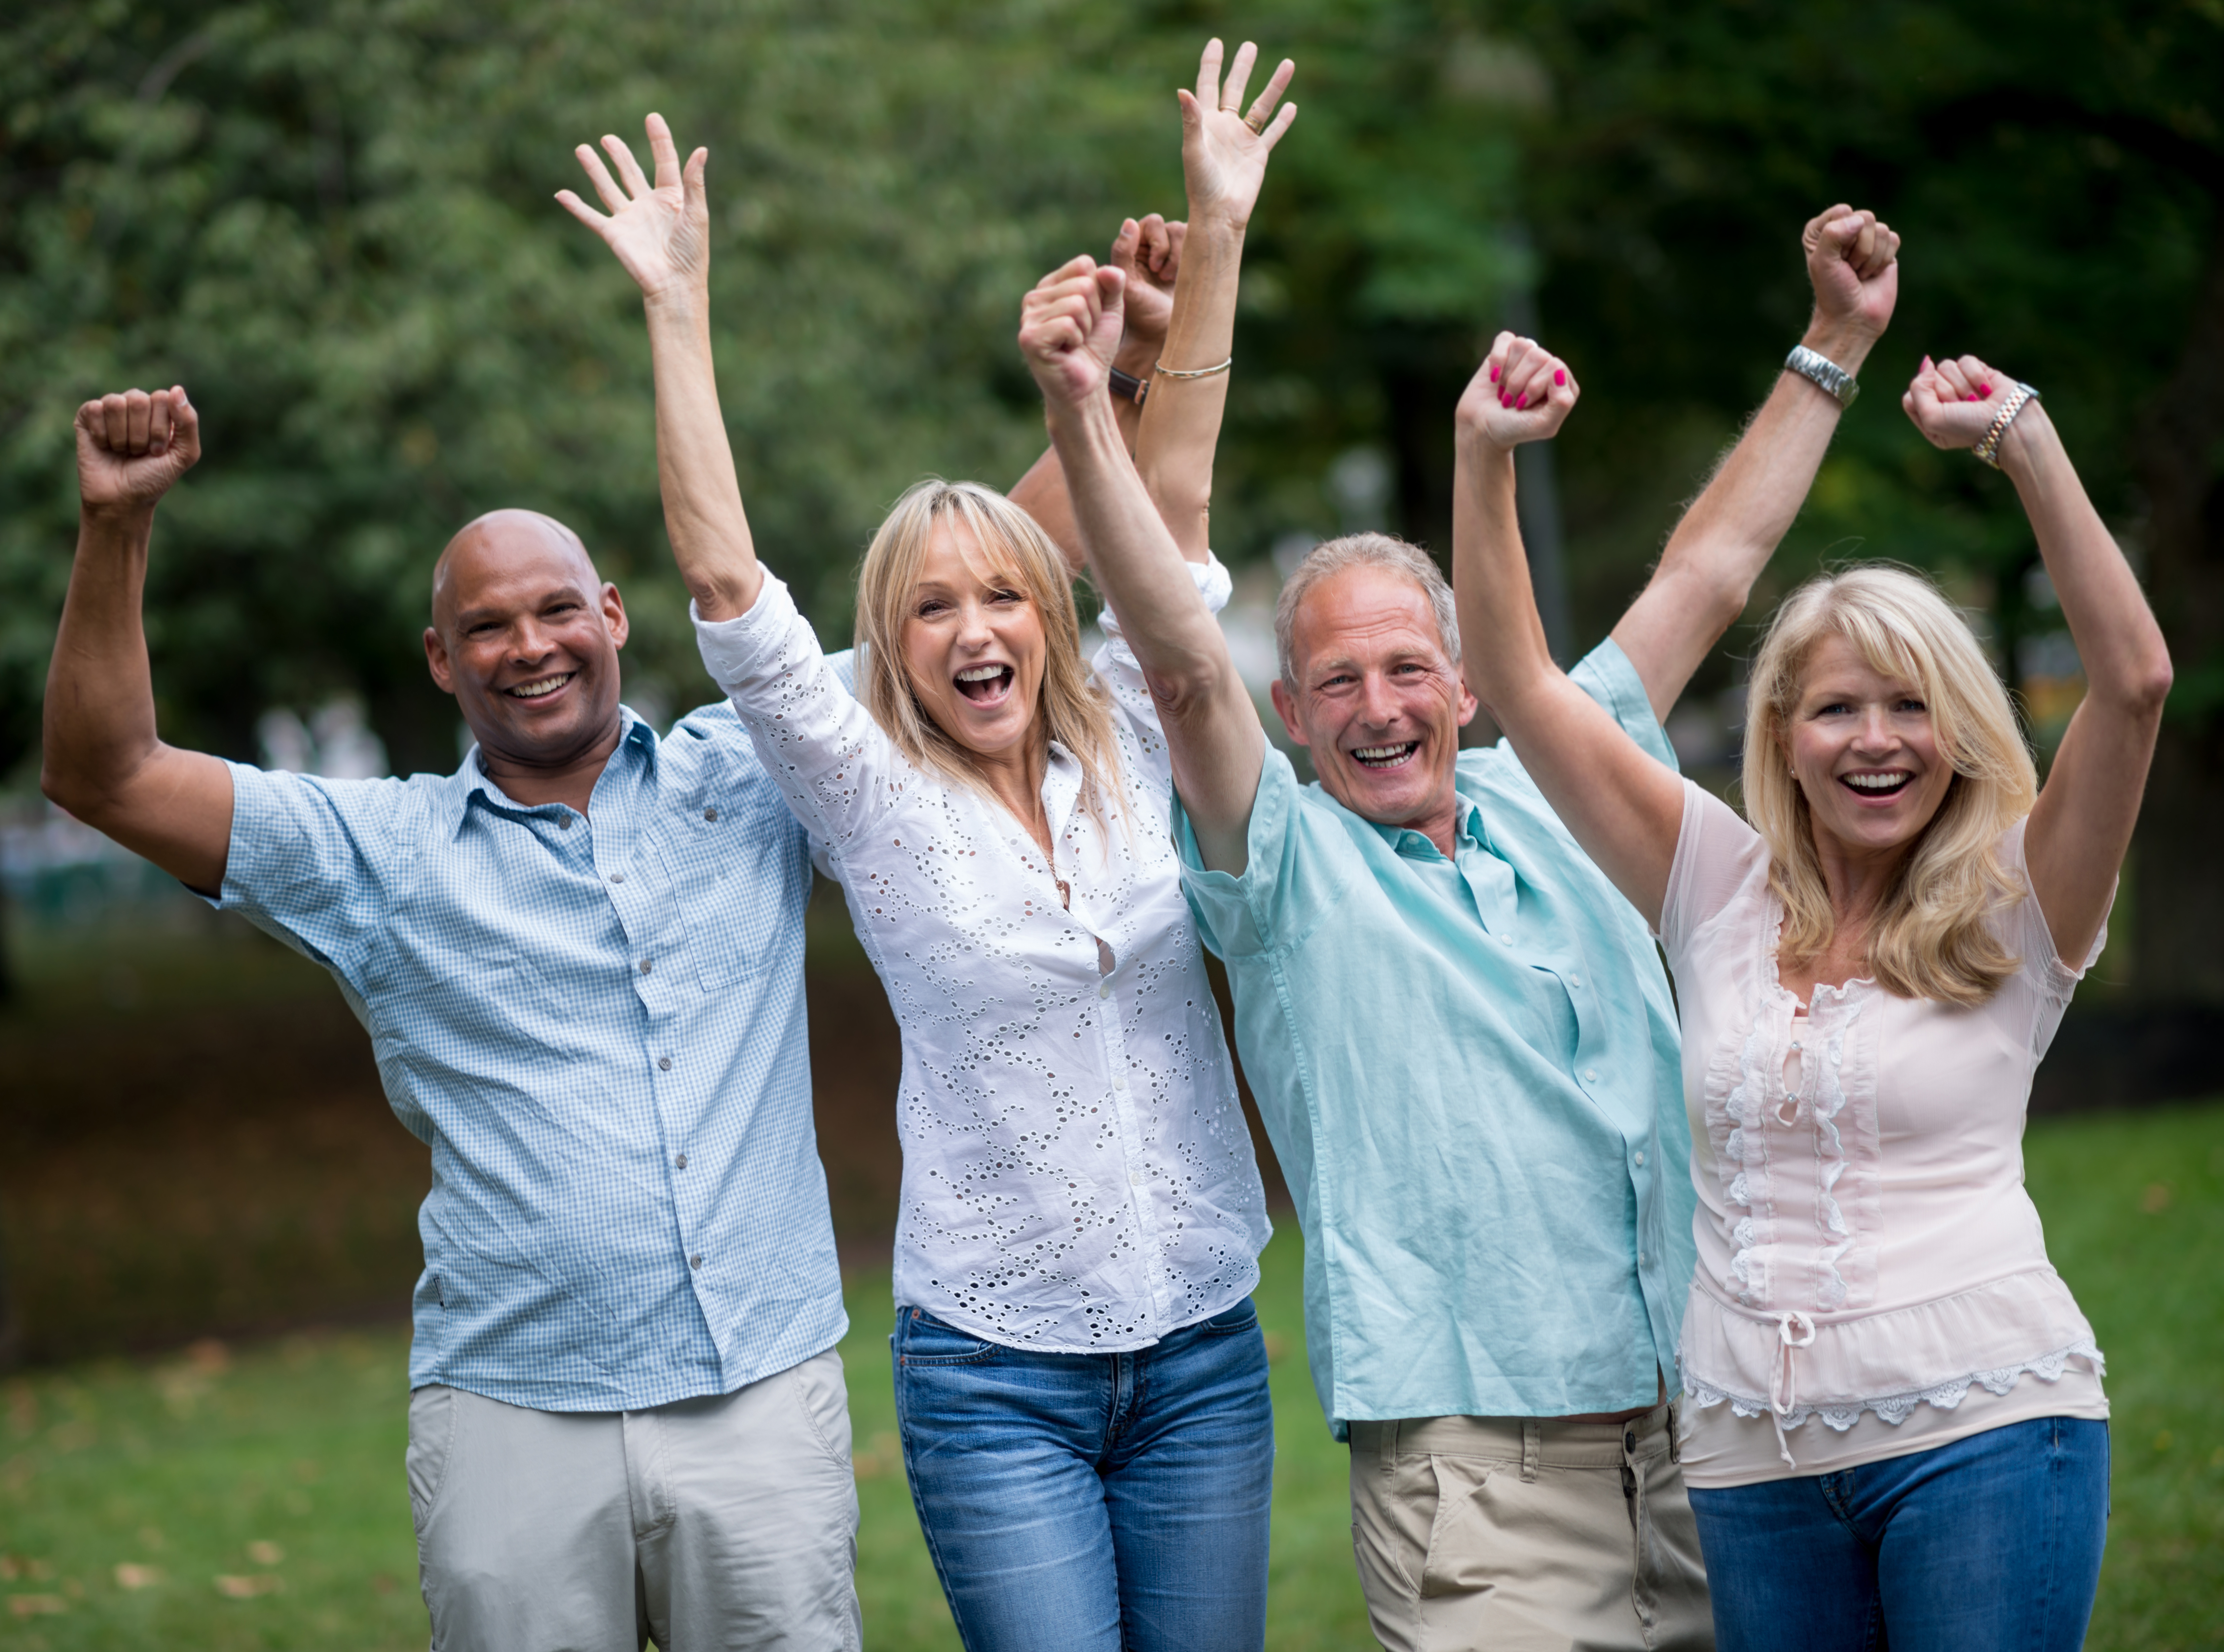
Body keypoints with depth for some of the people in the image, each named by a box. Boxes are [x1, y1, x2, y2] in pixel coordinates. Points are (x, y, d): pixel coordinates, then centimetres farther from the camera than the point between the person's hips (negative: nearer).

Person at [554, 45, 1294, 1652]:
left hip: (1203, 1349, 3)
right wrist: (679, 311, -12)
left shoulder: (1131, 755, 5)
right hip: (995, 1372, -3)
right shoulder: (876, 801, -2)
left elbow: (1174, 501, 4)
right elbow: (726, 579, -9)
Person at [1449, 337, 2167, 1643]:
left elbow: (2135, 680, -13)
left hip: (1980, 1428, -3)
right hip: (1755, 1454, 3)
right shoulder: (1721, 894, 9)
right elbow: (1518, 682, 6)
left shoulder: (2011, 913, 1)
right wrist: (1487, 456, -4)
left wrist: (2027, 444, -17)